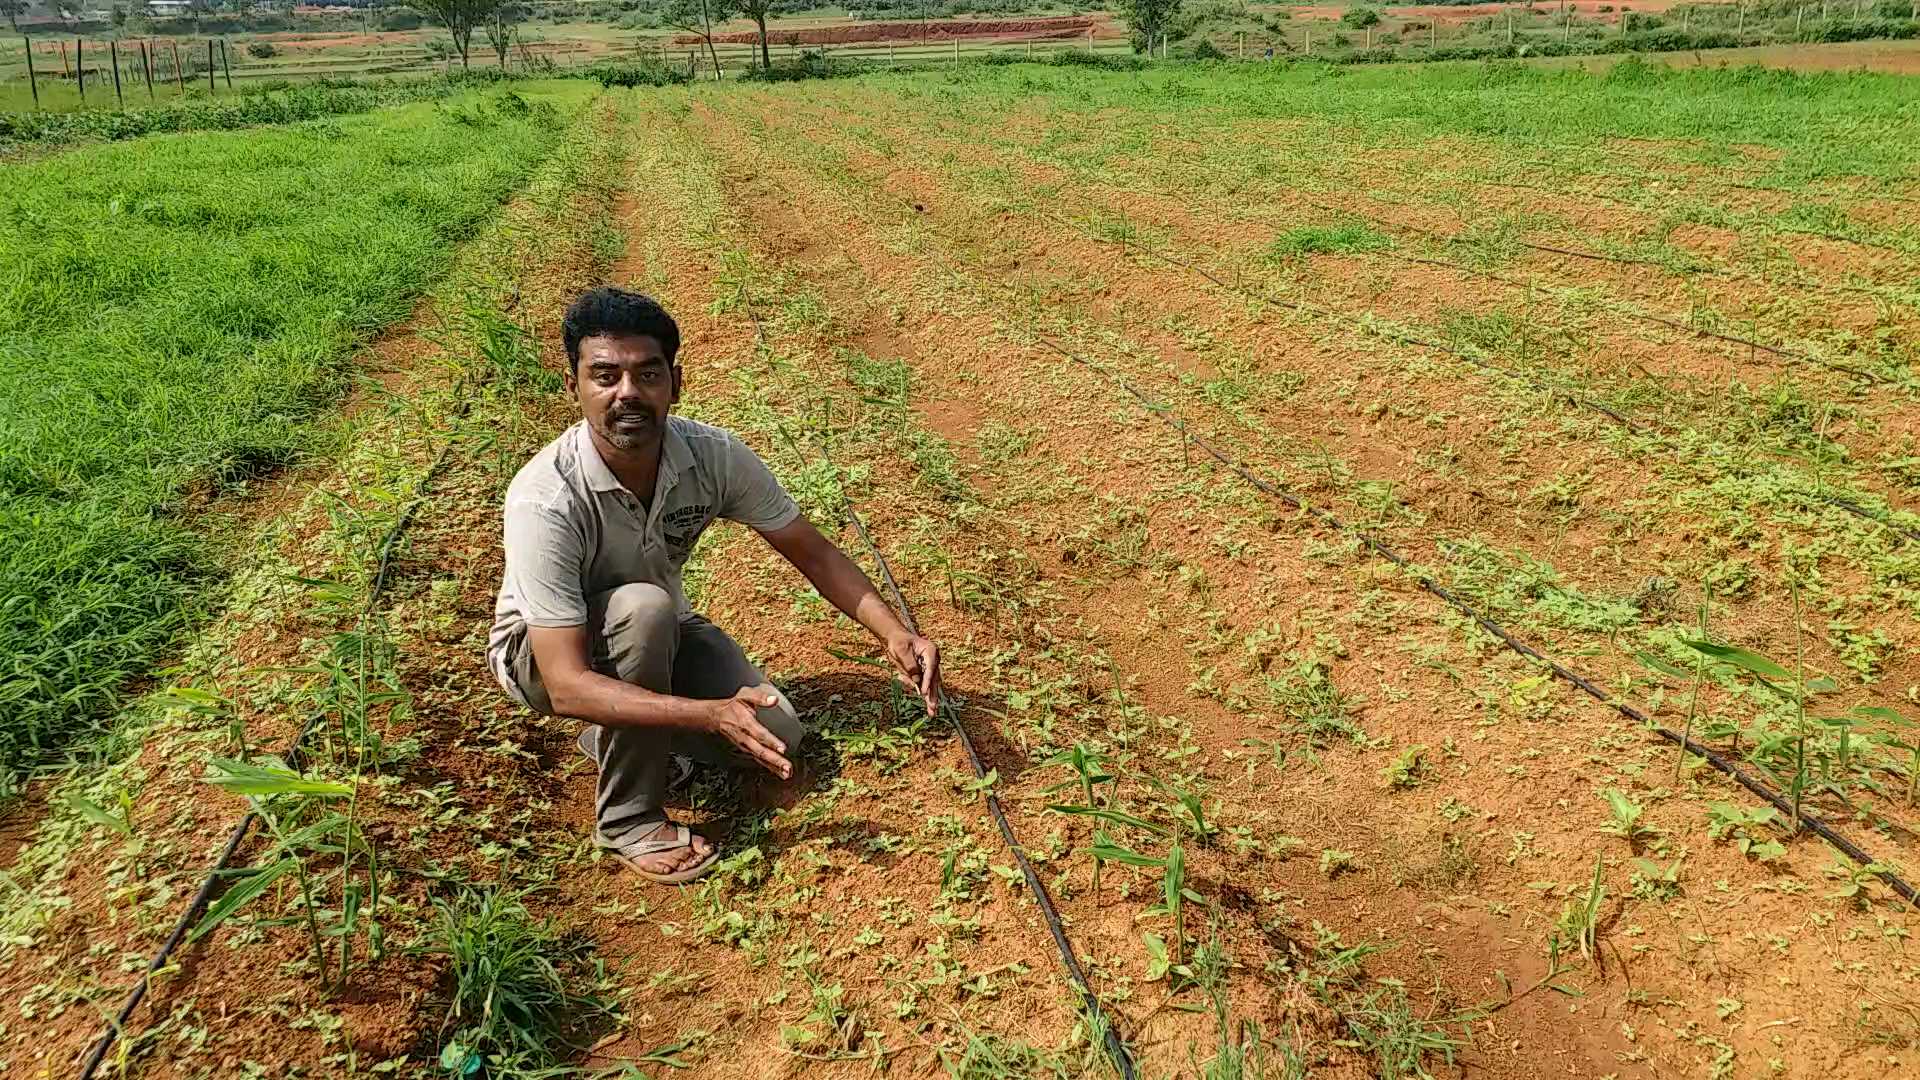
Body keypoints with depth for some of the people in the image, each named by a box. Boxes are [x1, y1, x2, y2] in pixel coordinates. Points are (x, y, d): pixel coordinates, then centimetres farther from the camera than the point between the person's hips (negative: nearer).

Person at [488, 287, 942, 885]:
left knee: (778, 736, -13)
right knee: (643, 607, -36)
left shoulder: (713, 455, -23)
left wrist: (895, 634, -26)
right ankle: (628, 820, -18)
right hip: (542, 652, -4)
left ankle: (612, 735, 11)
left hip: (656, 633, 5)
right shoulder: (545, 500, -37)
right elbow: (567, 687, -38)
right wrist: (708, 714, -49)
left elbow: (812, 551, -11)